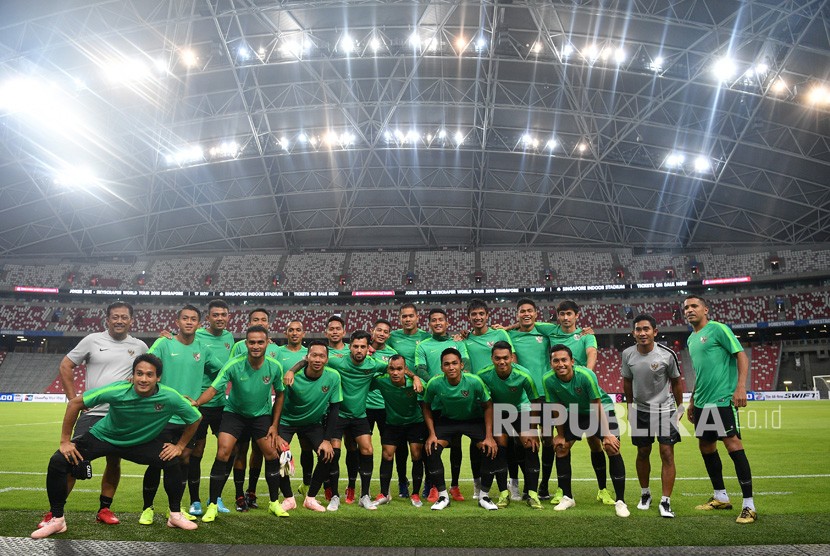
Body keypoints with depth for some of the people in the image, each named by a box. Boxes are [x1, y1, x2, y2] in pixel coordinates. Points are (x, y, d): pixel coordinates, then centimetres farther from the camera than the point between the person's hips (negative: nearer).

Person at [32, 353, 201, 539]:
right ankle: (57, 520, 5)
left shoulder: (170, 397, -29)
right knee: (57, 462, -17)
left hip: (142, 442, 1)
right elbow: (75, 402, -20)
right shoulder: (117, 390, -32)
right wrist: (65, 441, -16)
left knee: (172, 461, -18)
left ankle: (175, 516, 4)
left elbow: (195, 419, -11)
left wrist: (179, 446, -9)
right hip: (103, 436, -1)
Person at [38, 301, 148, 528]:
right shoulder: (93, 340, 1)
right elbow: (65, 366, 6)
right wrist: (74, 400, 0)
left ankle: (104, 509, 21)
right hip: (92, 413, -2)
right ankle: (54, 511, 8)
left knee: (114, 462, 8)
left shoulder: (139, 346, 4)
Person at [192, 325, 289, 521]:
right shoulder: (234, 365, -23)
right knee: (223, 453, -14)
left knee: (271, 453, -4)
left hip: (262, 415, 2)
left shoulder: (275, 367, -16)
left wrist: (275, 425, -2)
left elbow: (279, 395, -2)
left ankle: (274, 502, 16)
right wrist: (197, 402, -47)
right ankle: (212, 506, 2)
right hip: (234, 412, -1)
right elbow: (213, 388, -27)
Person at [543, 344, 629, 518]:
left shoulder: (586, 375, -34)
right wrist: (560, 434, -2)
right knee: (561, 448, -1)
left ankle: (620, 501, -4)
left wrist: (607, 434, -22)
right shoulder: (549, 380, -25)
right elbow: (556, 408, -9)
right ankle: (567, 497, 15)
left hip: (602, 407, -3)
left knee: (612, 448, -16)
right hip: (574, 411, 4)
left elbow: (597, 406, -23)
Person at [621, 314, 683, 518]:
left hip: (665, 409, -2)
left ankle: (665, 502, 3)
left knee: (667, 454, -5)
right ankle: (645, 494, 28)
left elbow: (676, 381, -1)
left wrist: (680, 407, 5)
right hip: (640, 409, 3)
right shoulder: (628, 354, -9)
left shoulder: (667, 354, -16)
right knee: (642, 453, 11)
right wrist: (630, 405, 12)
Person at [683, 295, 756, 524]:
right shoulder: (691, 339, 17)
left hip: (722, 400, -8)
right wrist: (692, 402, 23)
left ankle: (749, 505, 0)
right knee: (706, 447, 12)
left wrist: (741, 386, -21)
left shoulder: (717, 329, -5)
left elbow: (741, 355, -10)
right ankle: (721, 497, 26)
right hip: (702, 403, 8)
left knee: (733, 445, -9)